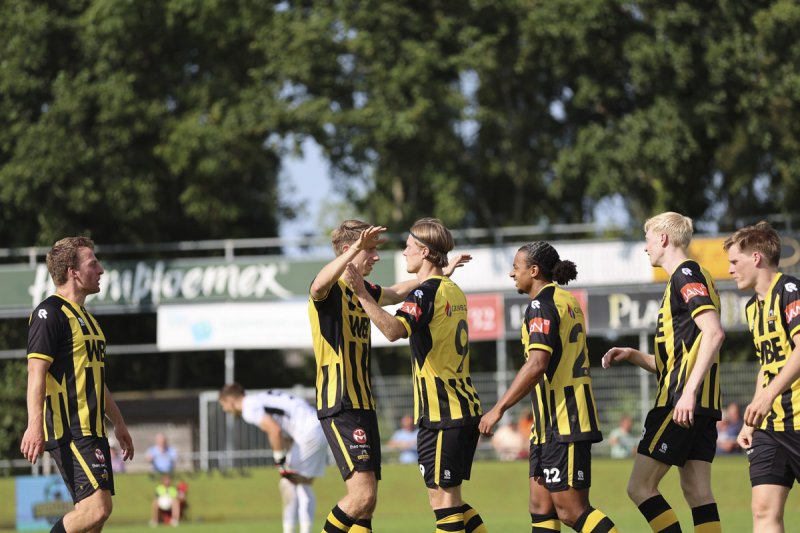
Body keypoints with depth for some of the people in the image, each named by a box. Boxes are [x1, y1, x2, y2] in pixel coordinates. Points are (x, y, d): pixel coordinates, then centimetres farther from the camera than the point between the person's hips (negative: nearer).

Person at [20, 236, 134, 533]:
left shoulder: (84, 317, 21)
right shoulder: (49, 313, -10)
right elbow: (36, 373, -19)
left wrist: (118, 423, 32)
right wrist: (35, 426, -28)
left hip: (91, 430, 10)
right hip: (68, 431, -10)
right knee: (97, 507, -19)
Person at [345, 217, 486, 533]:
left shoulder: (425, 292, -13)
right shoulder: (453, 291, 13)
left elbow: (394, 330, -33)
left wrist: (363, 294, -38)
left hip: (440, 413, -9)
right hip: (465, 409, 9)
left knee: (442, 498, -6)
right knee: (451, 500, 15)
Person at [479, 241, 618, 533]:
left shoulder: (541, 305, -13)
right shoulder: (567, 301, 17)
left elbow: (537, 364, -24)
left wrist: (499, 408, -21)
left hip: (562, 422, -10)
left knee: (571, 509, -9)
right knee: (540, 506, 8)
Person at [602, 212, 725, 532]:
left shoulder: (685, 274, -7)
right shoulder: (685, 278, 24)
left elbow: (714, 332, -22)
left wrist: (689, 391, -26)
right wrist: (632, 356, 17)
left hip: (681, 402, -10)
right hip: (703, 406, 10)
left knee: (640, 487, -7)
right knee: (697, 492, 4)